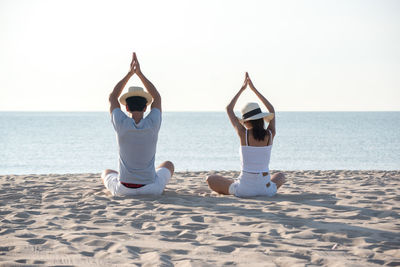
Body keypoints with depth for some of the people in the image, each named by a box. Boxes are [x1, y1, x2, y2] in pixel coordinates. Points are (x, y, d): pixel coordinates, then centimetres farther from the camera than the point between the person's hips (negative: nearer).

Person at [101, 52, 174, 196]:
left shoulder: (122, 124, -13)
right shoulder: (153, 124, -12)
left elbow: (112, 98, 7)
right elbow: (157, 98, 7)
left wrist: (129, 73, 6)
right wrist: (139, 73, 6)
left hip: (123, 189, 0)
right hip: (151, 189, 0)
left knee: (106, 173, 36)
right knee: (168, 165, 34)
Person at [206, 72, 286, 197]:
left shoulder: (243, 133, -9)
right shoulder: (270, 134, -2)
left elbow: (229, 109, 8)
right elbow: (272, 110, 19)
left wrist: (242, 89, 16)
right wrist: (254, 89, 23)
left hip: (244, 188, -3)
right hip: (266, 189, 3)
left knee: (211, 179, 20)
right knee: (280, 176, 40)